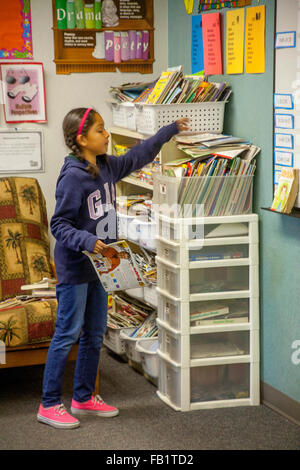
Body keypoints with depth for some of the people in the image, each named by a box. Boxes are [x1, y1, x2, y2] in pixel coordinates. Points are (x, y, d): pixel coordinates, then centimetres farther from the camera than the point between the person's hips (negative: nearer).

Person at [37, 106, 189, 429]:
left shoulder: (107, 167, 6)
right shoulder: (72, 177, -19)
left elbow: (138, 156, 22)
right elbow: (59, 224, -18)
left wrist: (170, 130, 24)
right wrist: (87, 241, -33)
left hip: (97, 265, 9)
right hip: (74, 268, -9)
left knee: (94, 333, 15)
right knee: (67, 334, -3)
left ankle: (84, 397, 27)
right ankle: (49, 405, 7)